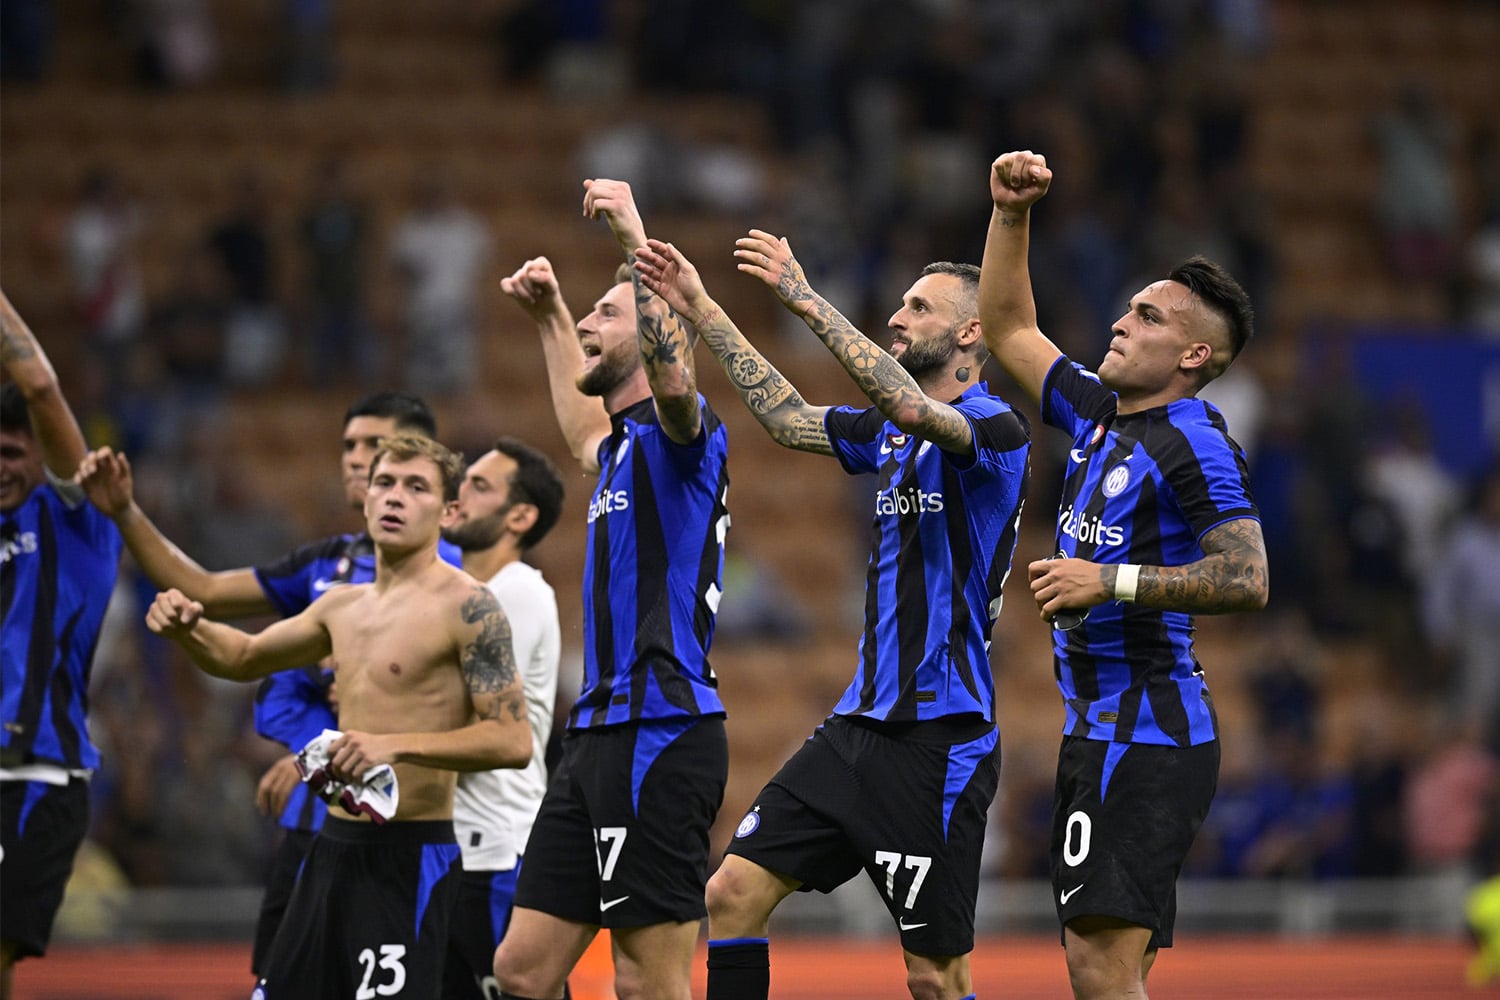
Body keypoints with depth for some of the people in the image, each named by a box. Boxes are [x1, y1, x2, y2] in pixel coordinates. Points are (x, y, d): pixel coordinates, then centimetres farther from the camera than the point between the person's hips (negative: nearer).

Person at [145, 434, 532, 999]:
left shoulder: (467, 608, -11)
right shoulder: (343, 607, 13)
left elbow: (514, 741, -18)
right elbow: (245, 658, 28)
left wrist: (396, 746, -26)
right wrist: (187, 630, 6)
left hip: (409, 857, -8)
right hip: (334, 847, 8)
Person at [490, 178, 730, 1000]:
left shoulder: (680, 434, -5)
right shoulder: (622, 448, 22)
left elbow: (674, 379, -30)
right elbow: (583, 432, 48)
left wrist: (635, 242, -28)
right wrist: (548, 315, 49)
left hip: (659, 733, -9)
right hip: (599, 737, 9)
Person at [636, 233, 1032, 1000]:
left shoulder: (996, 429, -11)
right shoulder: (888, 433, 15)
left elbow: (912, 407, -29)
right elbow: (787, 417, 21)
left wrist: (805, 299, -30)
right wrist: (701, 310, 15)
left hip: (940, 740, -8)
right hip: (860, 726, 8)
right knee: (732, 893, 1)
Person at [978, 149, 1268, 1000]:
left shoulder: (1192, 443, -11)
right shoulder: (1102, 416, 14)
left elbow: (1246, 579, -20)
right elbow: (1008, 329, 27)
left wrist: (1112, 582, -19)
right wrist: (1012, 214, 17)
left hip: (1146, 733, -9)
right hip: (1101, 735, 9)